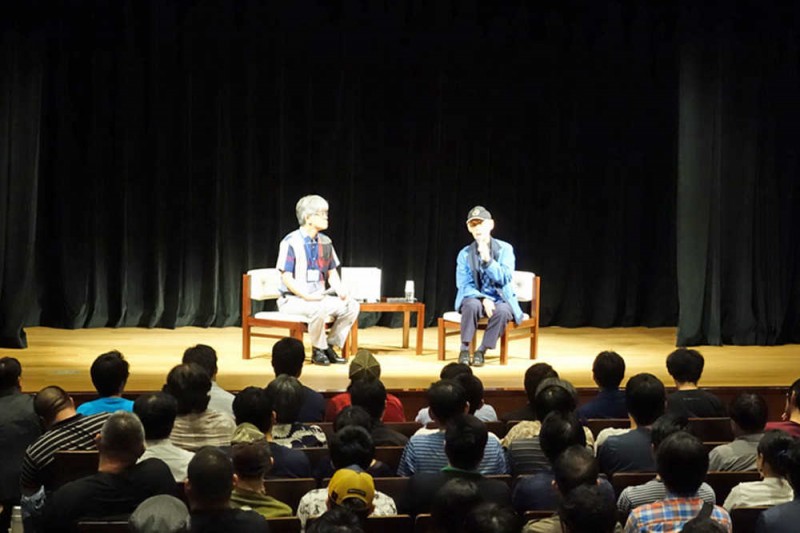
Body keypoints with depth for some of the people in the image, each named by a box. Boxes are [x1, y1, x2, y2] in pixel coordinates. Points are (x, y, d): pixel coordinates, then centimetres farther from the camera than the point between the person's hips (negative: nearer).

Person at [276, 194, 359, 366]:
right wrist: (306, 296, -27)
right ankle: (318, 350, -14)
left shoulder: (325, 242, 9)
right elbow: (286, 278, -15)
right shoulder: (291, 242, -12)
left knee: (351, 305, -12)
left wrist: (341, 290, -6)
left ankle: (330, 345, -1)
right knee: (319, 307, -36)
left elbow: (332, 273, 15)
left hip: (319, 297, 7)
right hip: (293, 299, -7)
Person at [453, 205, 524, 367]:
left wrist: (488, 260, -30)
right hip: (476, 298, 1)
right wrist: (483, 299, -23)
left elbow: (504, 279, -15)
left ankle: (481, 351, -19)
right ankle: (464, 350, -22)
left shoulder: (505, 249, -5)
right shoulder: (465, 254, -2)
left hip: (500, 300, -1)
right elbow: (464, 285, -6)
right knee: (472, 304, -35)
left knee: (502, 311, -36)